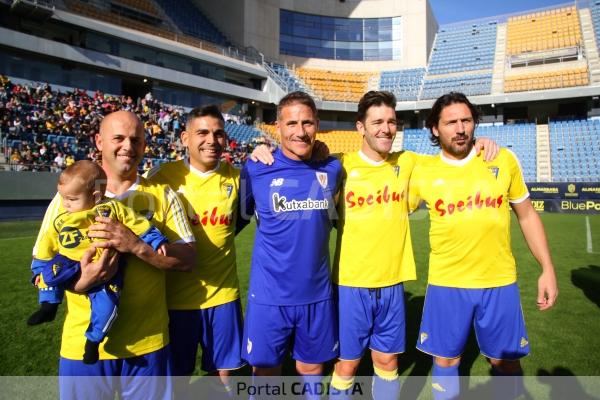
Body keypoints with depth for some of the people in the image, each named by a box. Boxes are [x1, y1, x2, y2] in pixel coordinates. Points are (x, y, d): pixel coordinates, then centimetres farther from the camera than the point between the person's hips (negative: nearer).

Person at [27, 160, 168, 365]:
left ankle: (93, 340, 3)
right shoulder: (61, 221, 5)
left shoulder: (113, 209, -4)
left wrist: (157, 241, -6)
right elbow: (48, 244, 13)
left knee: (105, 301, -18)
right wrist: (39, 270, 12)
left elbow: (139, 225, -1)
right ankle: (49, 305, 2)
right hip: (71, 265, 3)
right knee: (49, 272, -22)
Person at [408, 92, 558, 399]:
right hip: (446, 284, 0)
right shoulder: (422, 171, -5)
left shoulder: (503, 160, -2)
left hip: (500, 283, 1)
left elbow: (527, 215, 6)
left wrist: (547, 269, 3)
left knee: (505, 360, 15)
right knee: (445, 359, 13)